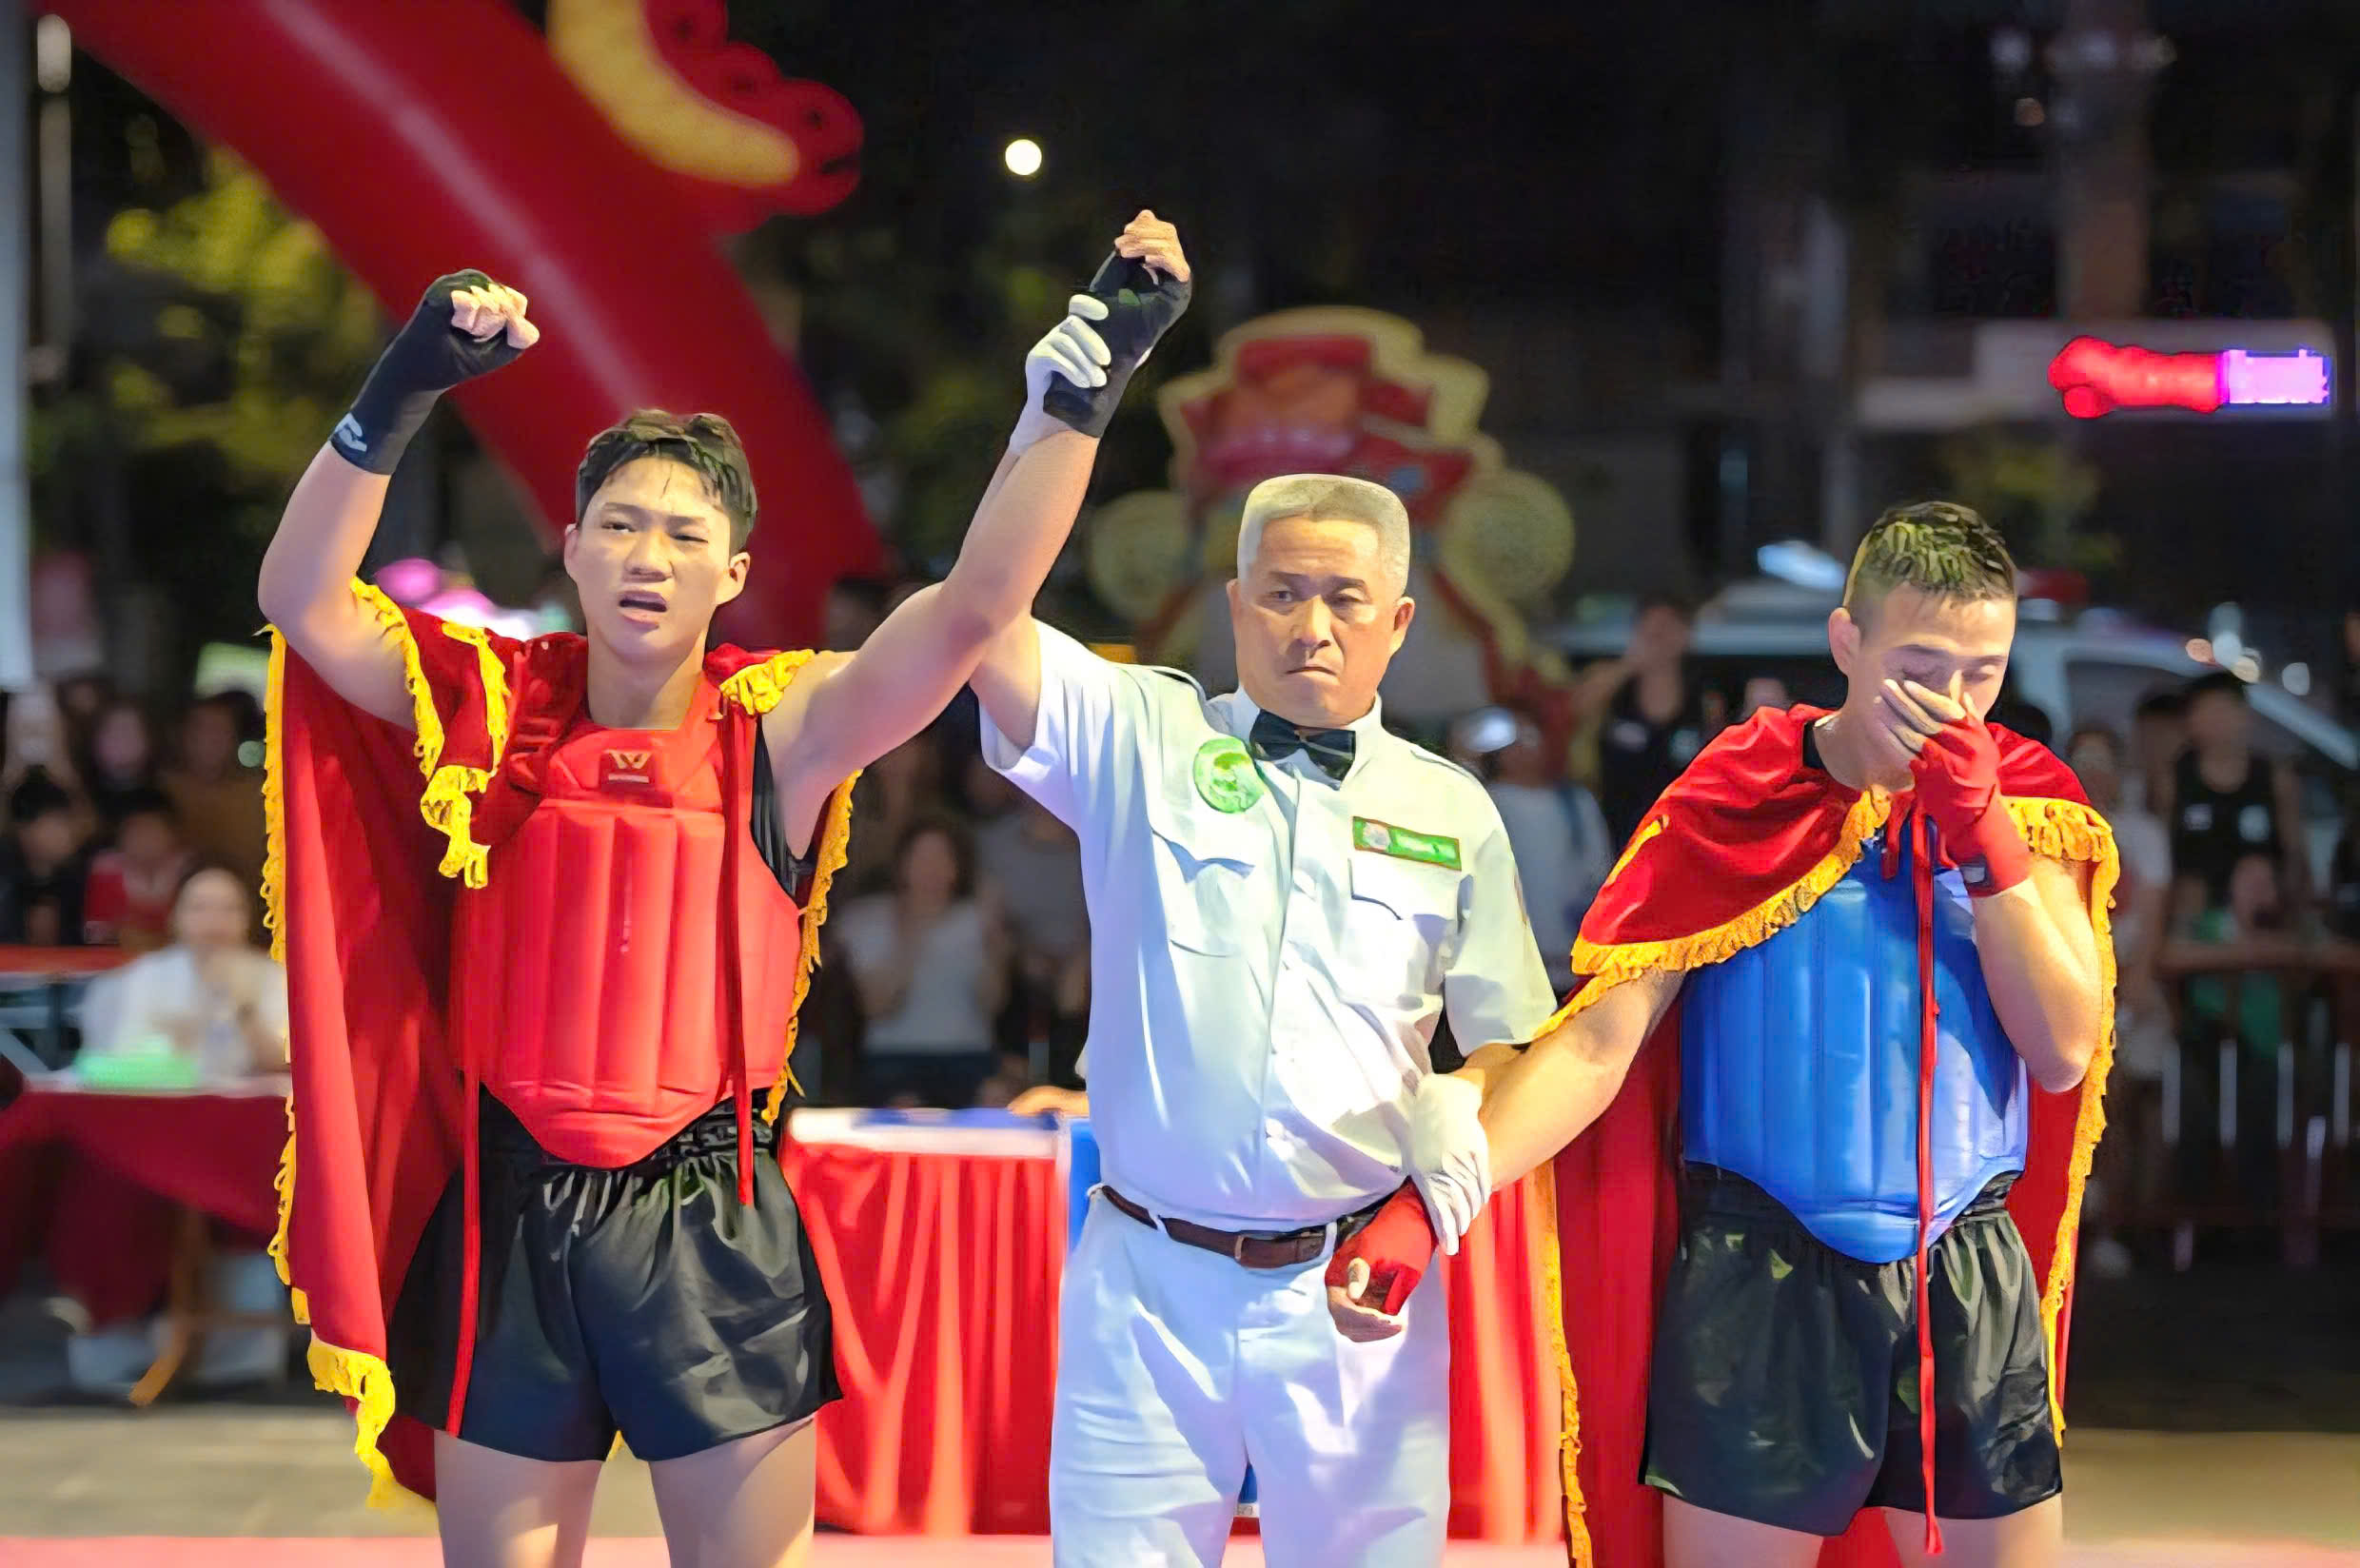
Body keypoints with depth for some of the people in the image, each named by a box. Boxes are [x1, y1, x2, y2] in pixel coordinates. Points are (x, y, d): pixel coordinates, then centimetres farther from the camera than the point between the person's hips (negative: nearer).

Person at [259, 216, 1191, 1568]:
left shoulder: (782, 731, -3)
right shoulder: (491, 704, 2)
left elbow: (977, 605, -14)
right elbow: (303, 596, -11)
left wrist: (1084, 378, -20)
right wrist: (402, 394, -22)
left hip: (711, 1226, -1)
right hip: (511, 1215, 2)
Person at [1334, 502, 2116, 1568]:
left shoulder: (2027, 806, 5)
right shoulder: (1738, 808, -2)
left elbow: (2064, 1053, -4)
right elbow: (1597, 1042, -9)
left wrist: (1983, 837, -12)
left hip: (1970, 1284, 2)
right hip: (1756, 1280, -2)